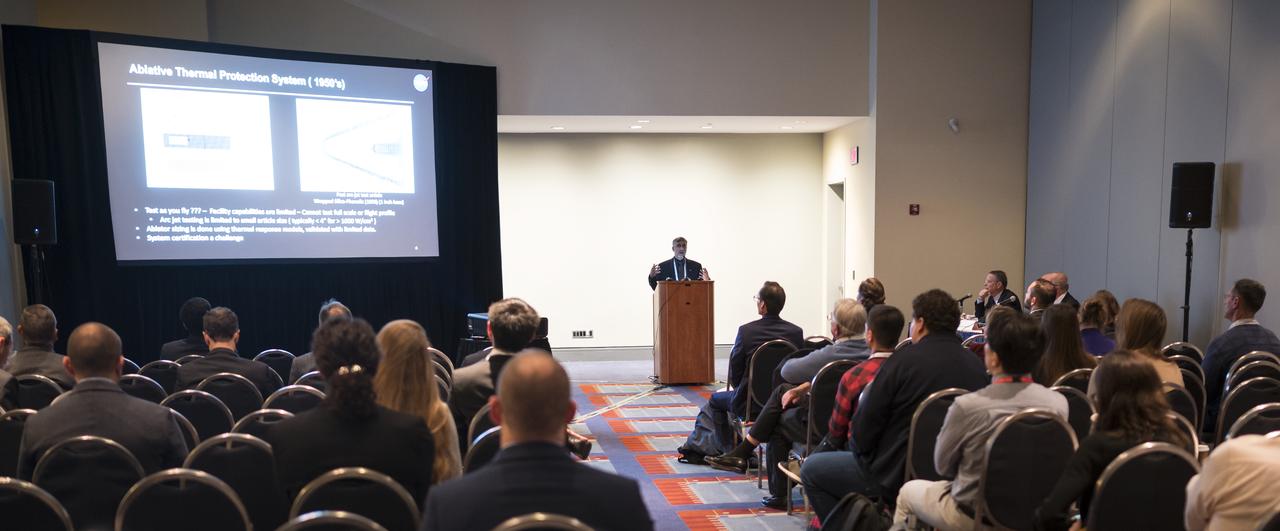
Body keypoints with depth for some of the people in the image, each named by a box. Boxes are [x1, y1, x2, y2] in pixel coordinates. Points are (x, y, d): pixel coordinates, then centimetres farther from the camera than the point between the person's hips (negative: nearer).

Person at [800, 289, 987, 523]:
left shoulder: (905, 360, -17)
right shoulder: (976, 366, -2)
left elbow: (862, 432, -14)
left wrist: (859, 448, 9)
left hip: (896, 476, -7)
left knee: (811, 469, 10)